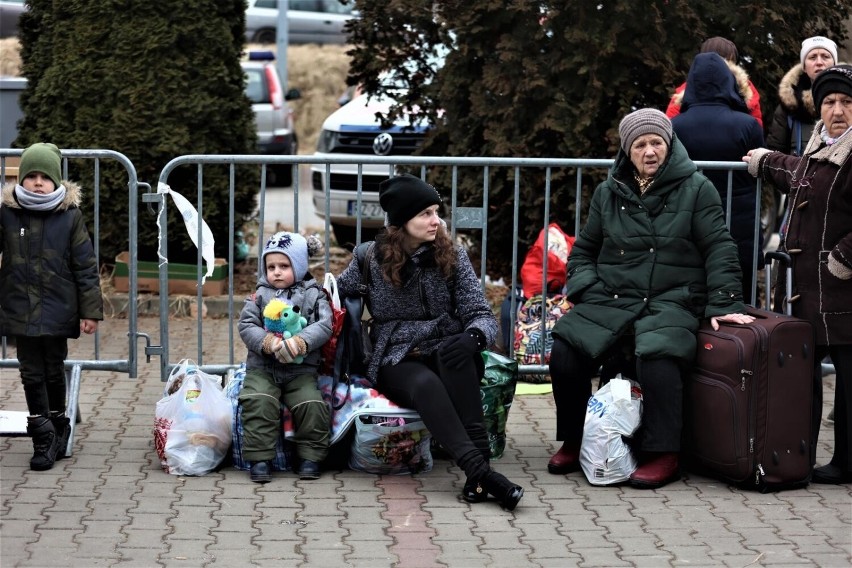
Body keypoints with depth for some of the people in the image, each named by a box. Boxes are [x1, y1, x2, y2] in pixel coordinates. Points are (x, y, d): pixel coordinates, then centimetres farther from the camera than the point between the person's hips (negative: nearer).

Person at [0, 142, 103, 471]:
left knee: (54, 371, 11)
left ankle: (57, 425, 29)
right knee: (32, 374, 4)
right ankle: (44, 438, 11)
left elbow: (86, 267, -3)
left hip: (58, 310, -1)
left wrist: (90, 311, -5)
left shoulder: (70, 216, -5)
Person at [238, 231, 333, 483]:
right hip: (262, 367, 1)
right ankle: (260, 458, -16)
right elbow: (246, 325, -1)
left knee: (311, 404, -22)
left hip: (301, 369, 0)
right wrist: (267, 342, -20)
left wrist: (300, 342, -24)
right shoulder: (260, 295, 9)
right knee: (258, 401, -25)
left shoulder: (313, 295, 7)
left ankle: (310, 456, -3)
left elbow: (324, 325, -6)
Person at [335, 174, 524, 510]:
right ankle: (479, 470, -50)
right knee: (426, 384, -37)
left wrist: (476, 334, -24)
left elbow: (481, 313, -1)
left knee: (457, 346, -36)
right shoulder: (371, 259, 5)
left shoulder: (451, 256, 5)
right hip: (397, 362, -1)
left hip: (449, 357, 1)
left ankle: (479, 453, -41)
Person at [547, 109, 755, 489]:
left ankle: (663, 455, -21)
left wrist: (724, 305, -8)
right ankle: (573, 442, 0)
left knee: (656, 355, -35)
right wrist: (584, 292, 4)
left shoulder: (696, 189, 4)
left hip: (672, 303, -3)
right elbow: (584, 250, 22)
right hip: (610, 300, 3)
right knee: (565, 350, -21)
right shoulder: (608, 193, 14)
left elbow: (719, 250, 2)